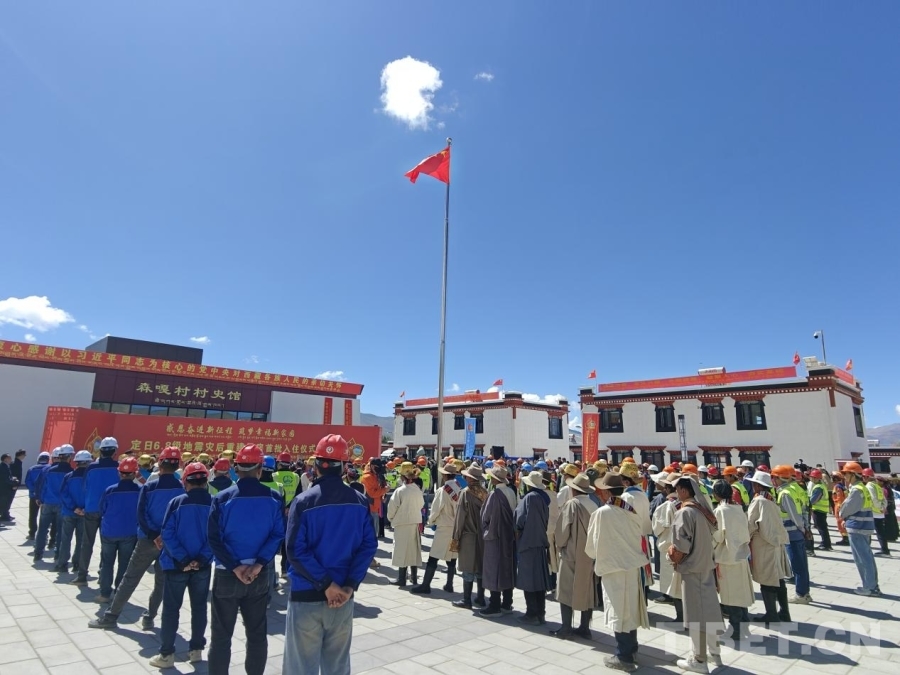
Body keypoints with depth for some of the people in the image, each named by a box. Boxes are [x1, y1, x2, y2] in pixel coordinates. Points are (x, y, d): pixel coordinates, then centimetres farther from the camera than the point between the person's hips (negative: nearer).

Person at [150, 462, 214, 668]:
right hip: (202, 566, 2)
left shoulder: (176, 502, -9)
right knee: (199, 607, 15)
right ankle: (196, 650, 24)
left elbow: (167, 534, -14)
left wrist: (183, 559, -12)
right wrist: (201, 559, -8)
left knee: (171, 608, 11)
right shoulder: (214, 503, -6)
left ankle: (167, 654, 16)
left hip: (177, 565, -2)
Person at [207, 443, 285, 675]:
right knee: (257, 632, 16)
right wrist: (259, 564, -12)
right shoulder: (274, 498, -5)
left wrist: (235, 567, -12)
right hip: (261, 575, 2)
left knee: (221, 634, 12)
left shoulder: (222, 498, -9)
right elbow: (278, 535, -12)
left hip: (227, 575, -1)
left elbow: (214, 539, -13)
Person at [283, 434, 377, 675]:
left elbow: (295, 551, -16)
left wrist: (326, 584, -12)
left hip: (306, 596, -3)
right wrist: (350, 585, -8)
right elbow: (368, 545, -6)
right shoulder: (360, 502, -1)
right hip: (343, 595, 3)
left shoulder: (303, 501, -12)